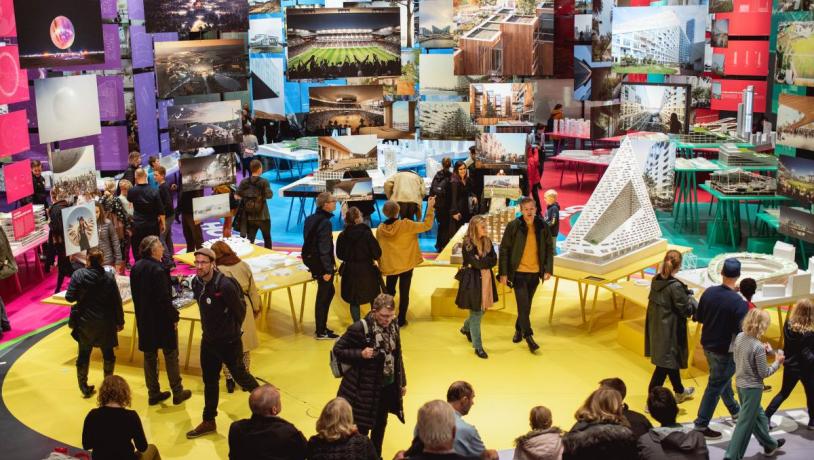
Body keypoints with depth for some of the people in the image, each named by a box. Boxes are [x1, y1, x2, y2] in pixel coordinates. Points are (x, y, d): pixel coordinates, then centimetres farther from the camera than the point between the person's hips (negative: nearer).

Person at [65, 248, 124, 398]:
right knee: (108, 353, 16)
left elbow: (69, 297, -12)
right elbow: (117, 302, -8)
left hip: (85, 322, 0)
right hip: (105, 323, 0)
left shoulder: (78, 275, -13)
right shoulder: (109, 277, -11)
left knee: (84, 354, 15)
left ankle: (84, 387, 21)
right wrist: (120, 321, 3)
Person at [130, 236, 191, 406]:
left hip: (144, 320, 7)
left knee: (149, 357, 14)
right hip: (162, 320, -7)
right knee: (170, 356, 7)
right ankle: (177, 392, 16)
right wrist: (174, 317, -12)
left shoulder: (136, 268, 2)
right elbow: (164, 298, -23)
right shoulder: (158, 270, -22)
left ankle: (153, 393, 22)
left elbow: (135, 294, 10)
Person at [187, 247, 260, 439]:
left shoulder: (225, 285, -27)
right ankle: (208, 422, 26)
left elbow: (240, 311, -15)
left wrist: (233, 330, 0)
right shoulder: (196, 283, -4)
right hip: (208, 340, 7)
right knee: (209, 381, 14)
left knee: (239, 375, 11)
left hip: (229, 342, -6)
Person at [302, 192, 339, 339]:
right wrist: (327, 270, -21)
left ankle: (322, 326, 28)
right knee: (323, 296, 2)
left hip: (311, 259, 9)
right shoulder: (325, 222, -21)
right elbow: (324, 248, -23)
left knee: (329, 291, 21)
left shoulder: (310, 219, 8)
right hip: (321, 264, -9)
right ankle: (321, 332, 12)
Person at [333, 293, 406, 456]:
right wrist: (360, 354, -26)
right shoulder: (360, 328, -20)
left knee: (381, 424, 21)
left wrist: (402, 382, 15)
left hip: (388, 386, 6)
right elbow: (338, 350, -14)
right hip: (366, 388, -6)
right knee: (362, 428, 2)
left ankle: (376, 455, 39)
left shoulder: (393, 327, -1)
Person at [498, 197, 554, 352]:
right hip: (519, 272, -3)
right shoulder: (513, 226, -10)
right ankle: (528, 336, 1)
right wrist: (503, 273, -8)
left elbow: (549, 249, 7)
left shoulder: (542, 227, -2)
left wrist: (548, 269, 0)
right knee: (523, 305, -7)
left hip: (535, 272, 3)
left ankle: (519, 329, 33)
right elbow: (504, 250, -6)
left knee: (526, 305, 14)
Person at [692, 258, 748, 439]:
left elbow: (698, 317, 2)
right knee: (715, 387, 6)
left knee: (723, 379, 27)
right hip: (725, 351, -7)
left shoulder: (709, 293, -9)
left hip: (708, 345, 7)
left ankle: (735, 410, 48)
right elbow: (741, 332, -22)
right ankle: (701, 425, 13)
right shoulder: (739, 303, -26)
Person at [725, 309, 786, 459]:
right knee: (745, 423, 2)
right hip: (752, 388, -8)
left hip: (740, 384, 8)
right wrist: (778, 362, -3)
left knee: (758, 415, 25)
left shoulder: (739, 337, -4)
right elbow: (764, 373, -18)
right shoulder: (757, 346, -25)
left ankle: (770, 444, 44)